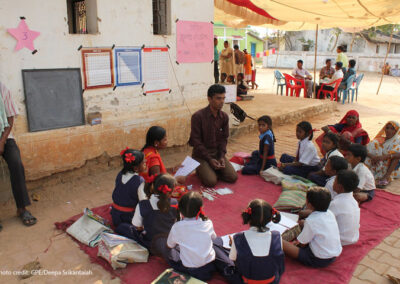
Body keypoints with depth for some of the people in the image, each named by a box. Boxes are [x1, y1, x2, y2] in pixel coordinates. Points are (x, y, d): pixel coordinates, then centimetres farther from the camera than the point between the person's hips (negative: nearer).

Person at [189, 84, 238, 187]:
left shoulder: (224, 117, -1)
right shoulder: (198, 116, -17)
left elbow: (224, 139, 5)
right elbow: (196, 141, -15)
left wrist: (222, 156, -10)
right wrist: (209, 159, -18)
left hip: (217, 152, 5)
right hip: (201, 154, -5)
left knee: (233, 177, -10)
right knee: (211, 181, -21)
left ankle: (213, 170, 15)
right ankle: (201, 170, 10)